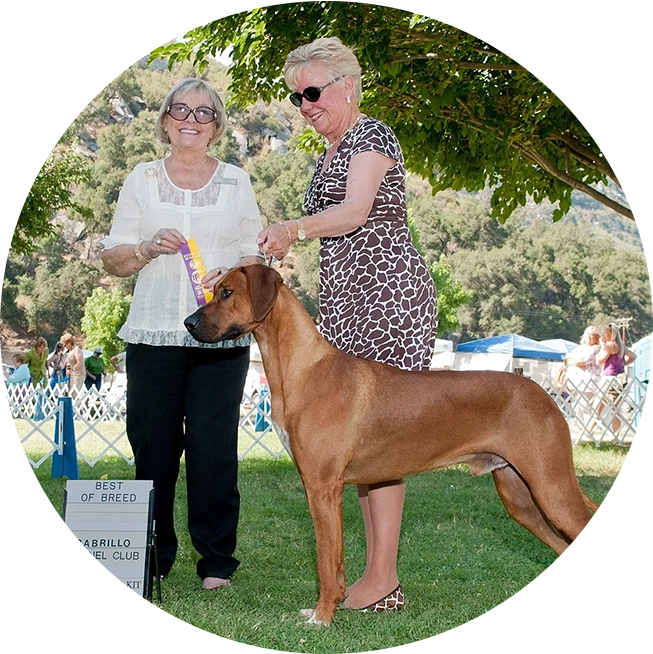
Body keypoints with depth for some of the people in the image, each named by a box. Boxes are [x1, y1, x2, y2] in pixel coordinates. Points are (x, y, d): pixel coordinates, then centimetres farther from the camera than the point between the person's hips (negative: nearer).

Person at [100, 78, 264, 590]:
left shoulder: (237, 182, 11)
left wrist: (230, 275, -10)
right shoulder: (142, 179, 11)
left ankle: (217, 558, 5)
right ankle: (151, 556, 13)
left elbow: (256, 257, 12)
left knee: (214, 447, -7)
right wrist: (149, 248, -10)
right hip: (154, 333, 1)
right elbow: (112, 260, 10)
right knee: (153, 446, 0)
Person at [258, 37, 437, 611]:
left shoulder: (372, 136, -7)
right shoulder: (328, 154, 22)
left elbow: (355, 212, -24)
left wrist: (293, 229, -41)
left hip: (386, 290, -10)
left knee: (377, 431, -11)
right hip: (345, 299, 10)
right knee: (358, 434, 7)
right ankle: (376, 576, 12)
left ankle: (383, 580, -7)